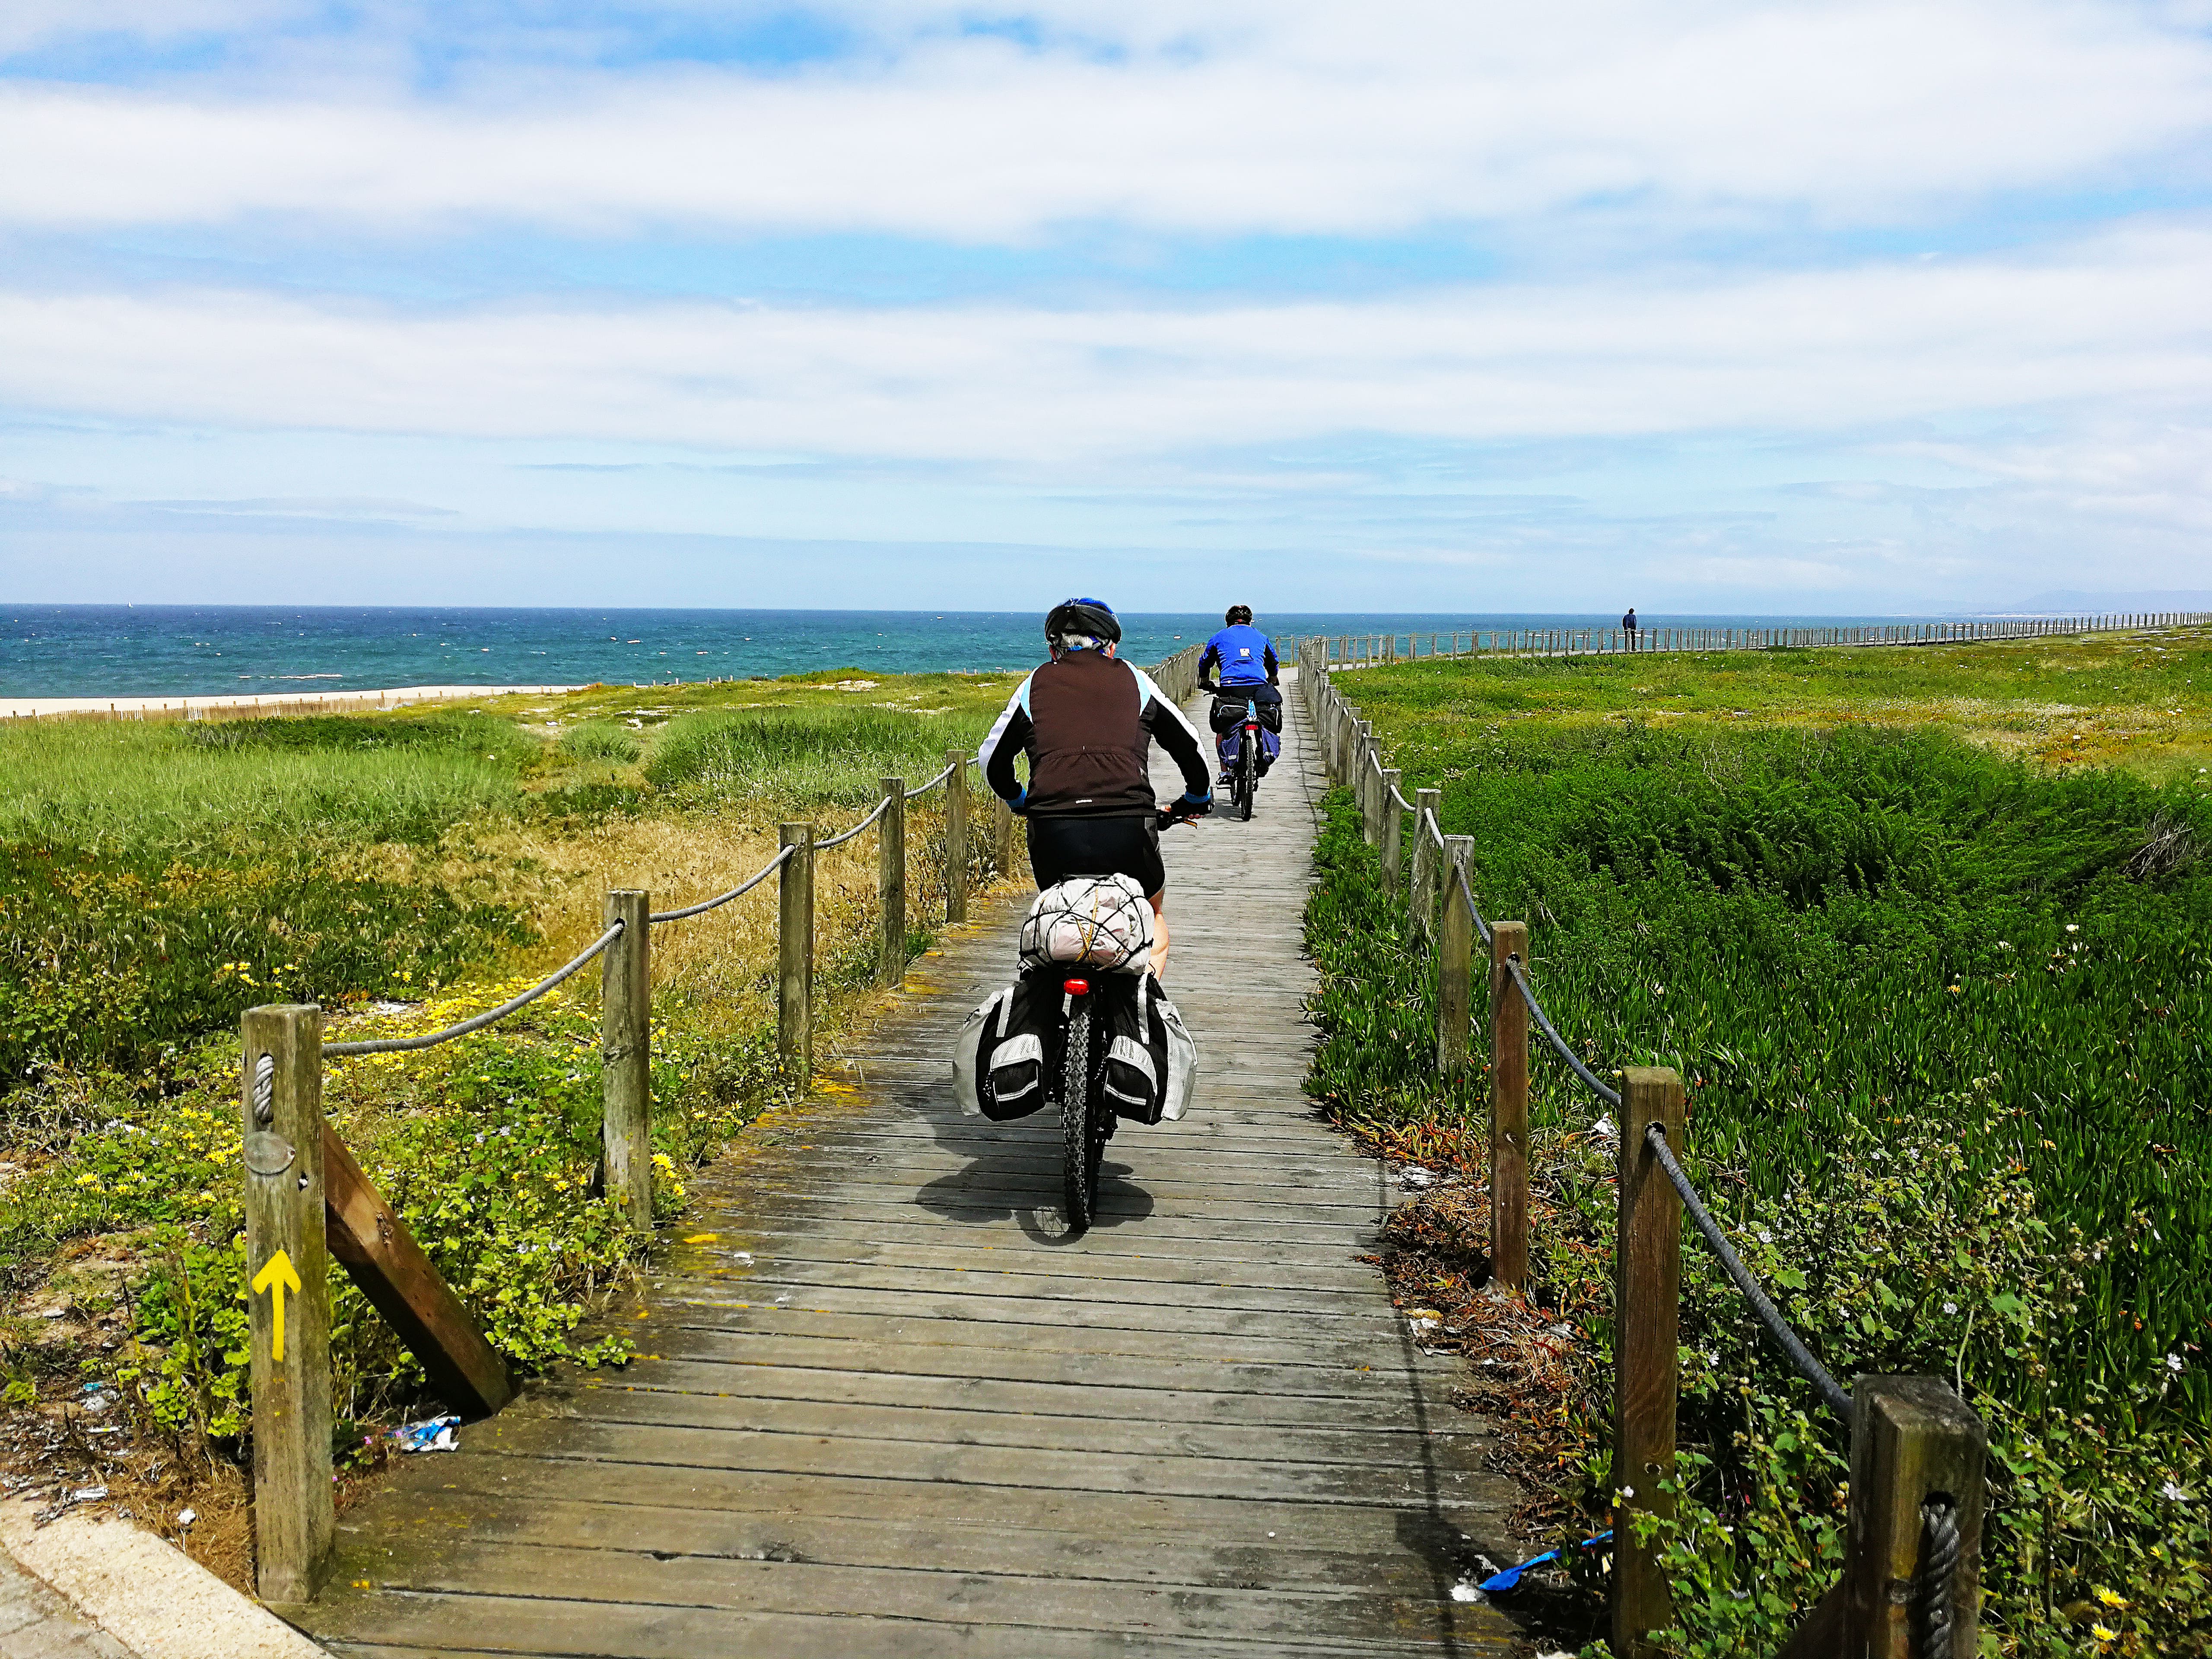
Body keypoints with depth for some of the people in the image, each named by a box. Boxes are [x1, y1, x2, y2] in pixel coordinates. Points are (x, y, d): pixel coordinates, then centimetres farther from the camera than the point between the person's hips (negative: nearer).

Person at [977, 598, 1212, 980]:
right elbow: (1190, 748, 27)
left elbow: (992, 760, 26)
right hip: (1128, 830, 0)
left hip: (1052, 833, 1)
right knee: (1153, 916, 27)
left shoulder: (1035, 686, 19)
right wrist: (1198, 798, 46)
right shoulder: (1135, 681, 18)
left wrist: (1019, 800, 46)